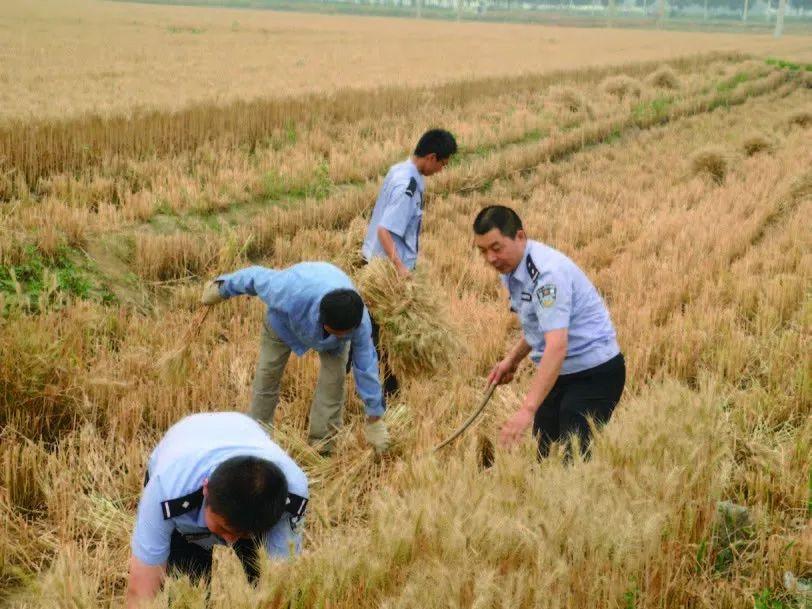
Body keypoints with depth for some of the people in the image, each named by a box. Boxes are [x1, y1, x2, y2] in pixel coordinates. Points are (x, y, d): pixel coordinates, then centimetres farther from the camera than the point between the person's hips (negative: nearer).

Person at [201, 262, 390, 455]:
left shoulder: (359, 322, -40)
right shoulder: (291, 294, -49)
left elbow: (366, 368, -26)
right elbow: (257, 276, -29)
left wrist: (374, 418, -15)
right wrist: (222, 288, -8)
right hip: (285, 318, -1)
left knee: (334, 378, -12)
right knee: (267, 374, 1)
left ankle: (322, 444, 1)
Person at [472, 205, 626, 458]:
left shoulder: (546, 272, -26)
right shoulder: (511, 269, 4)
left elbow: (557, 346, -36)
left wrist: (527, 409, -42)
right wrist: (512, 358, 8)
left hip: (594, 373, -9)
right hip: (558, 372, 9)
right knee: (545, 456, 7)